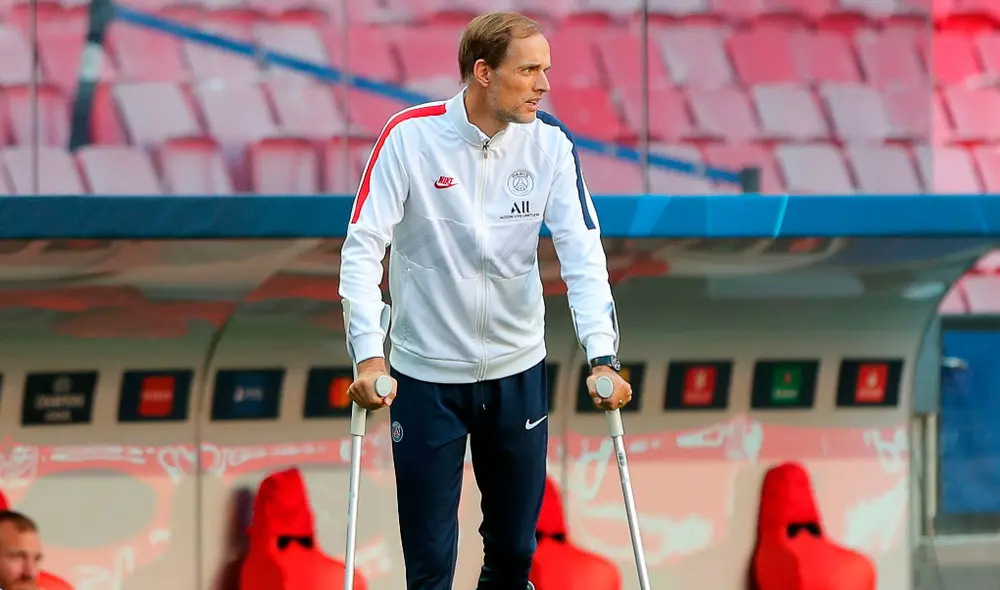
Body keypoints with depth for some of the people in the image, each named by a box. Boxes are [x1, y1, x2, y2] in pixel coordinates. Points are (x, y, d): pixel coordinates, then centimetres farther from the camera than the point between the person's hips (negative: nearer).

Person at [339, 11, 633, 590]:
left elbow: (582, 253, -9)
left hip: (518, 370, 3)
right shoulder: (411, 135, -15)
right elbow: (364, 248, -15)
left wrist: (602, 357, -21)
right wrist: (370, 356, -25)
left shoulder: (549, 142, -6)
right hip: (426, 372, -3)